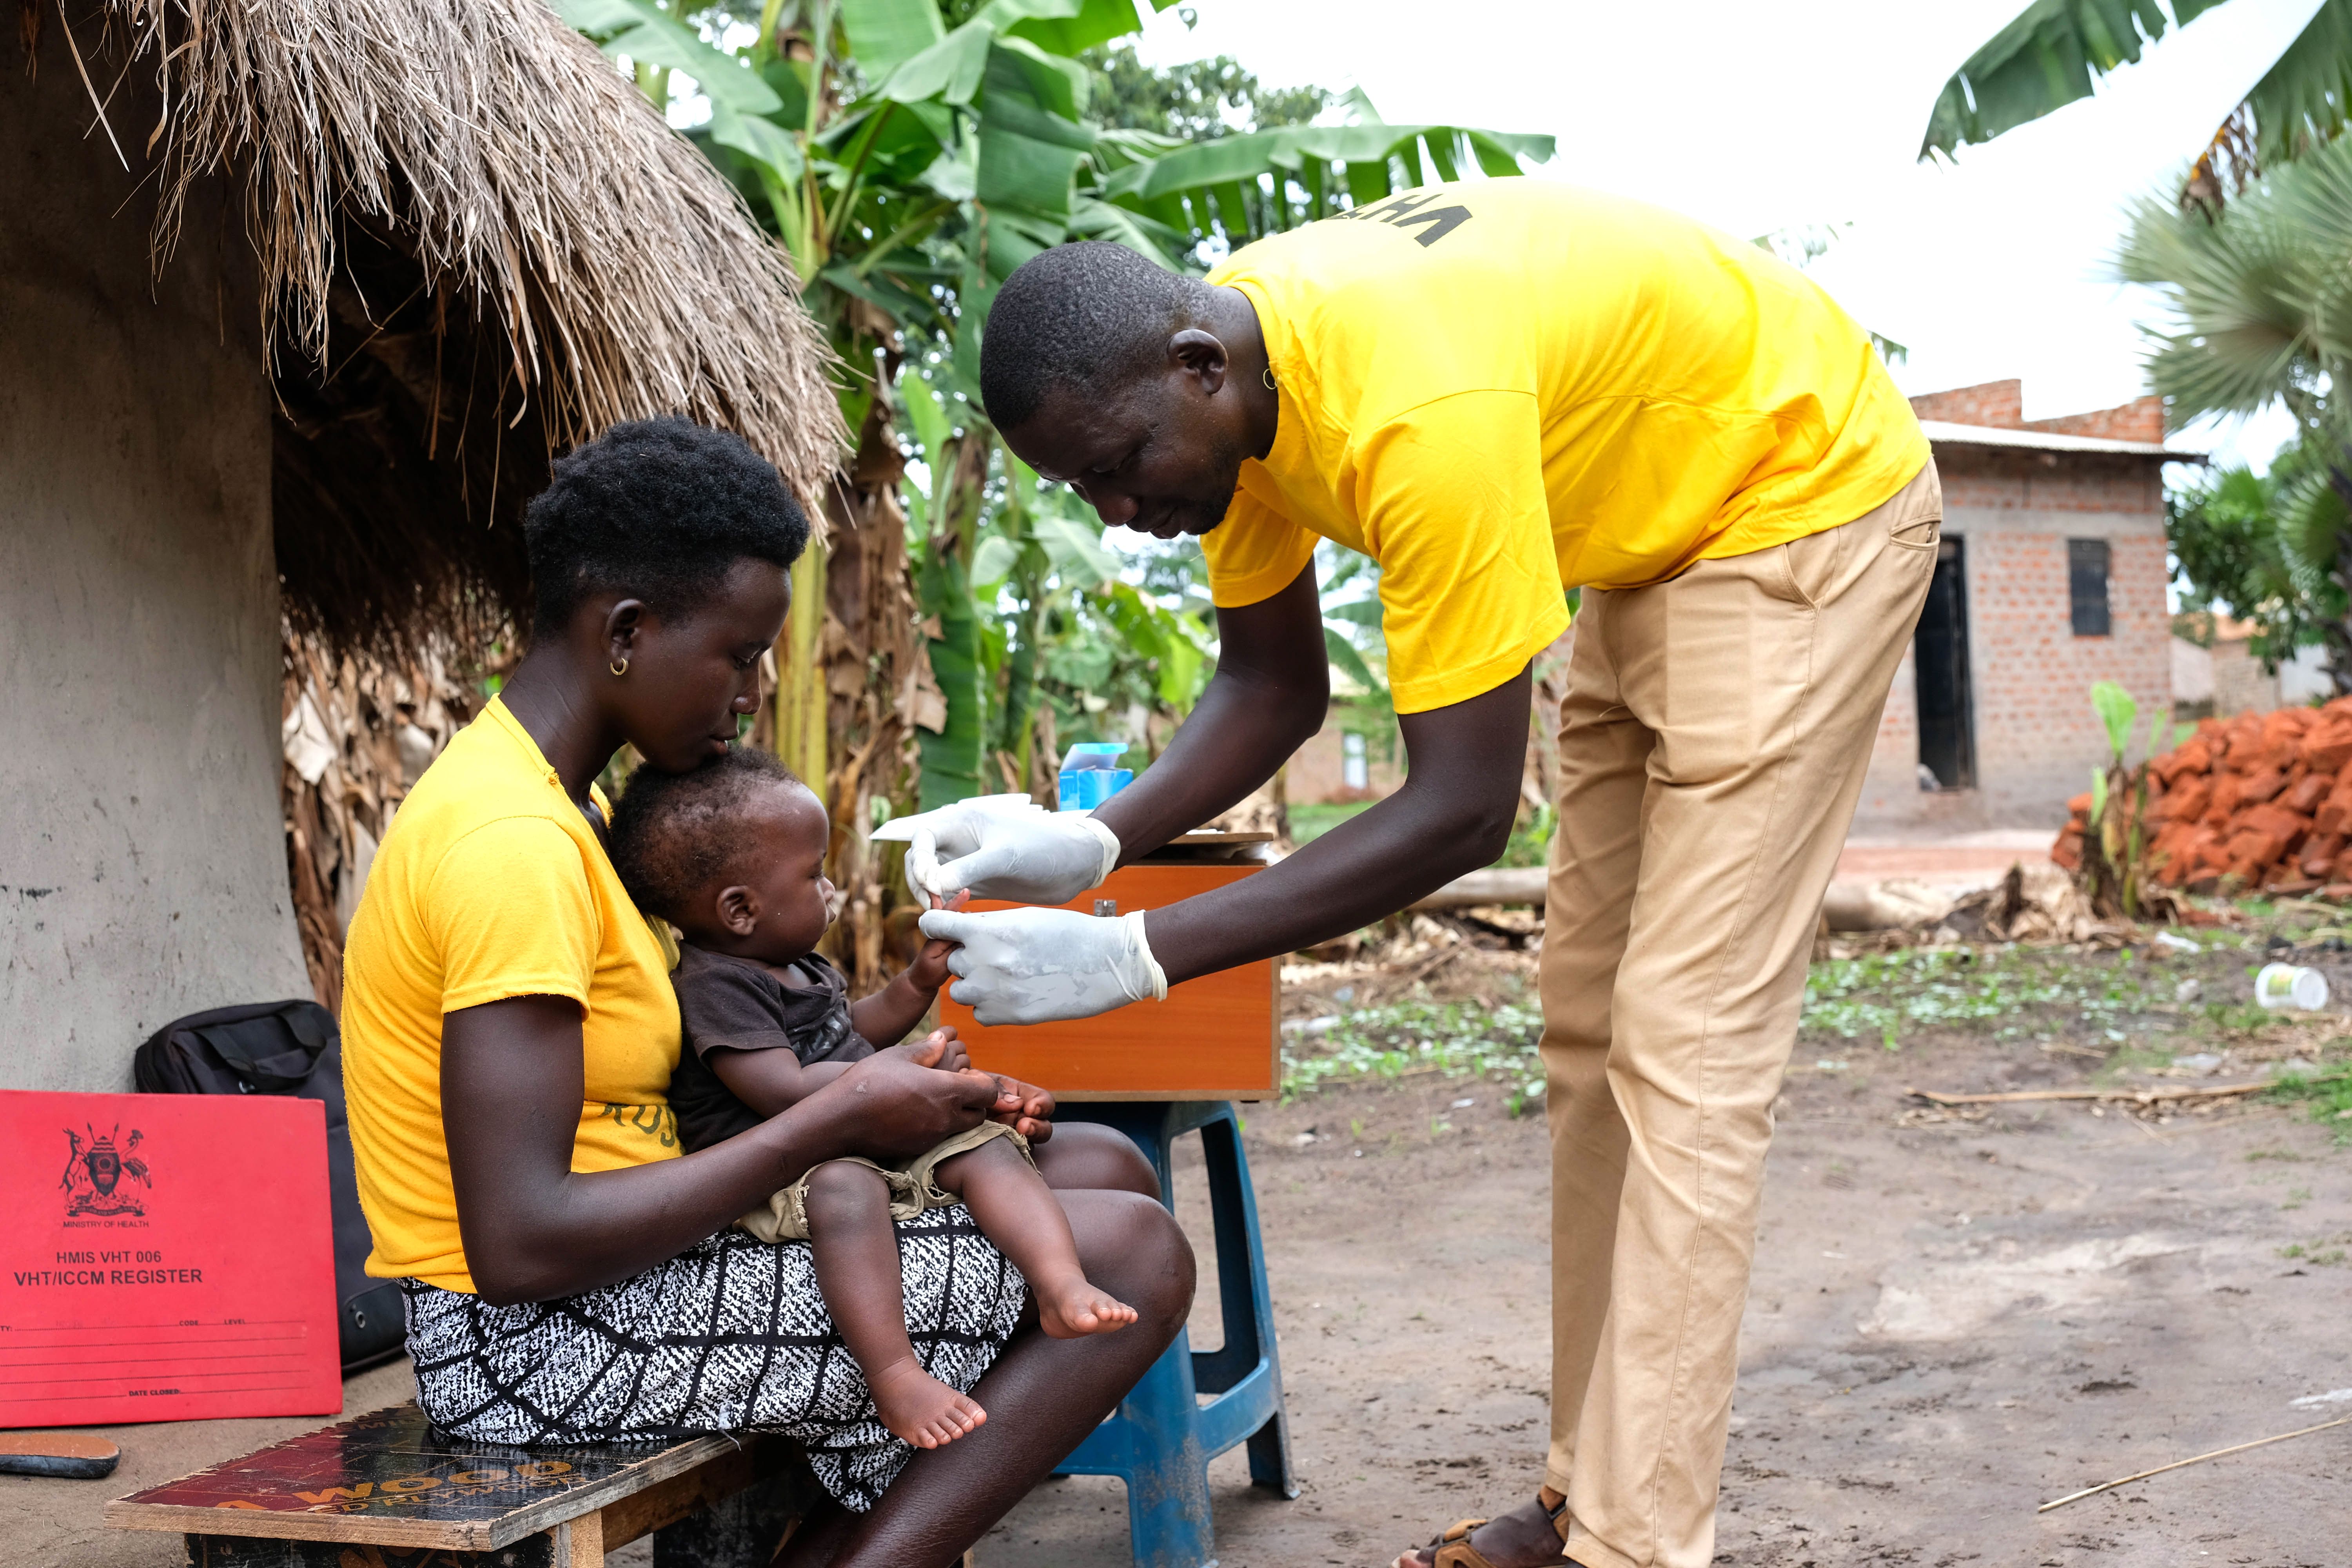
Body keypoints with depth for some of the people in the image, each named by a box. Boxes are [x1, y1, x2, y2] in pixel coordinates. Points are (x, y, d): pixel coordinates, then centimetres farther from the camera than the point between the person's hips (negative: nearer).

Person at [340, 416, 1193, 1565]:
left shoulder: (553, 805, 13)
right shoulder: (512, 840, -20)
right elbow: (520, 1246, -26)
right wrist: (836, 1120, -18)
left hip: (612, 1271, 10)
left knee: (1101, 1172, 7)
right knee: (1128, 1262, -14)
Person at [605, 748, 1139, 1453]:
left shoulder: (797, 965, 18)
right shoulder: (712, 986, -15)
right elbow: (786, 1091, -25)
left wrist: (919, 981, 21)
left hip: (874, 1139, 10)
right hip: (777, 1175, -10)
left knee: (989, 1148, -6)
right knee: (845, 1189, -41)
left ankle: (1063, 1288, -22)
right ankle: (893, 1373, -46)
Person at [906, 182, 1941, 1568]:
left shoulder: (1417, 410, -38)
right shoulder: (1226, 380, -11)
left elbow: (1464, 811, -35)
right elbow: (1274, 686, -2)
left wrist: (1136, 957, -36)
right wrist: (1091, 845, -19)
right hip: (1646, 540, 9)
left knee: (1687, 1049, -14)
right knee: (1590, 1028, 8)